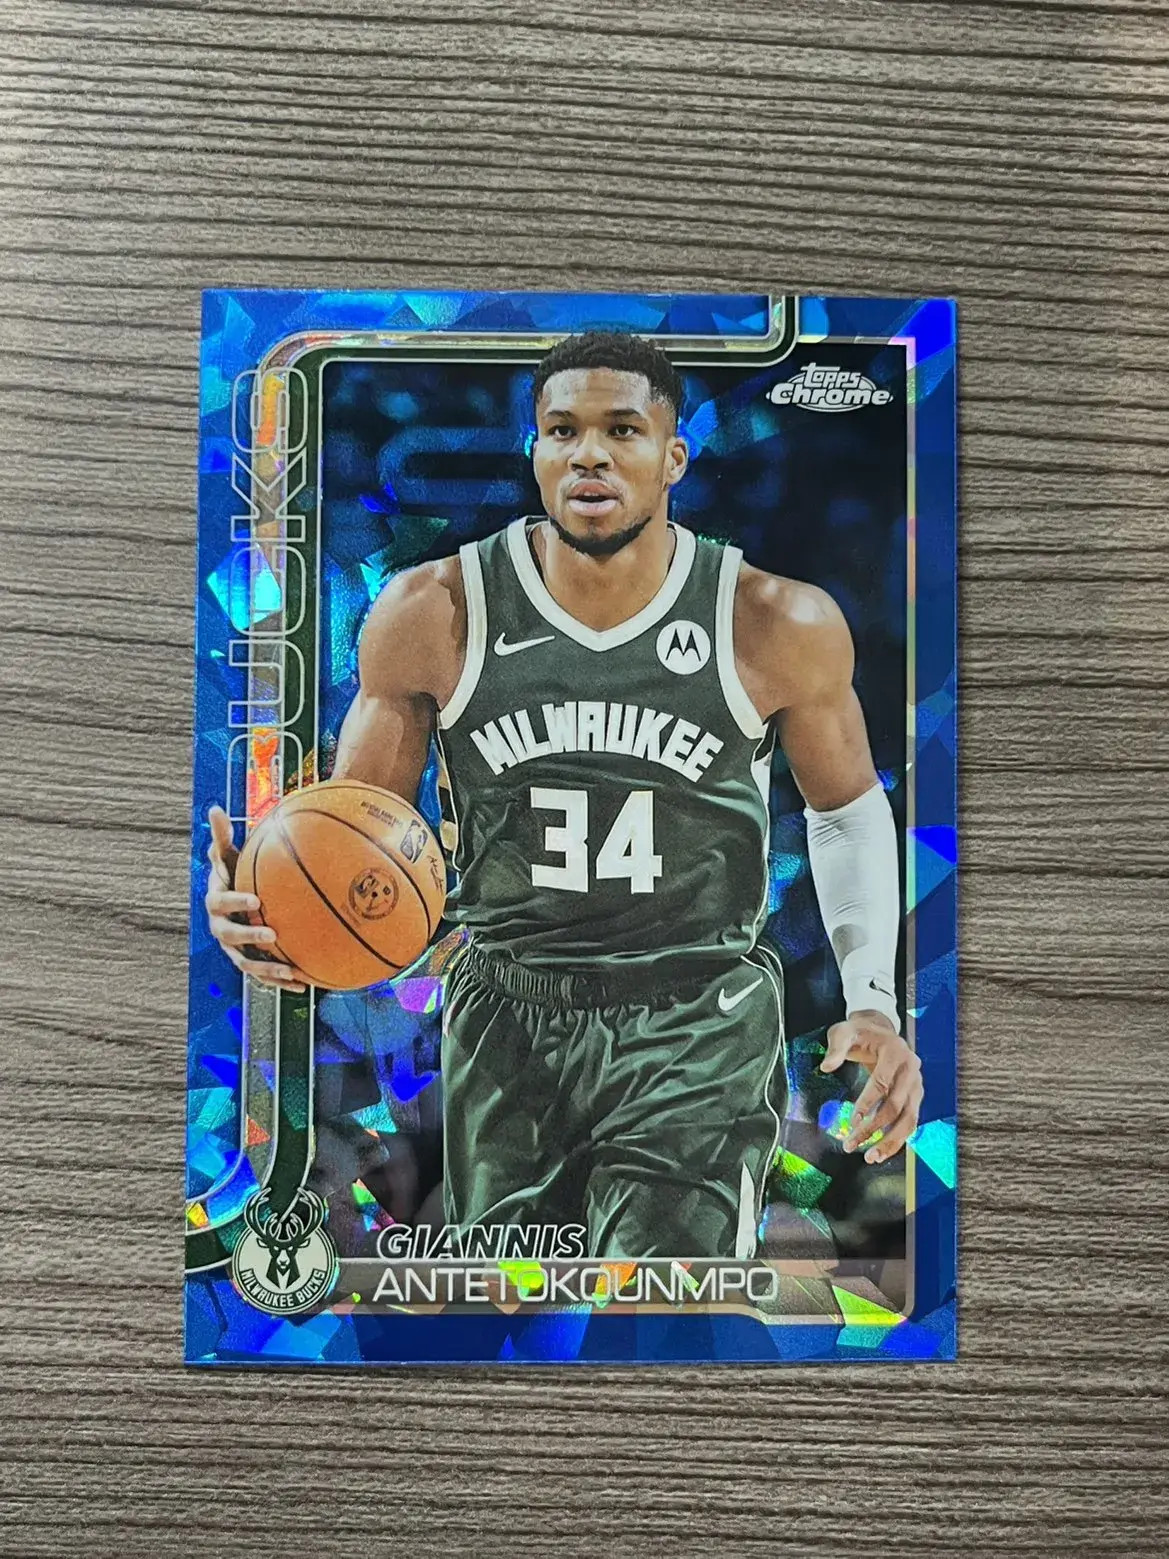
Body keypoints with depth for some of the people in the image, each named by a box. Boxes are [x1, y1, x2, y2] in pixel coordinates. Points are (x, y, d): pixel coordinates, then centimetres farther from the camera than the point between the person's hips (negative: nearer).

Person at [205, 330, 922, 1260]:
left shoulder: (779, 626, -10)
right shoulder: (432, 615, -9)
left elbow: (849, 808, 6)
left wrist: (873, 1000, -3)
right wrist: (267, 897, -21)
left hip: (698, 1021, -2)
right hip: (506, 1017, 2)